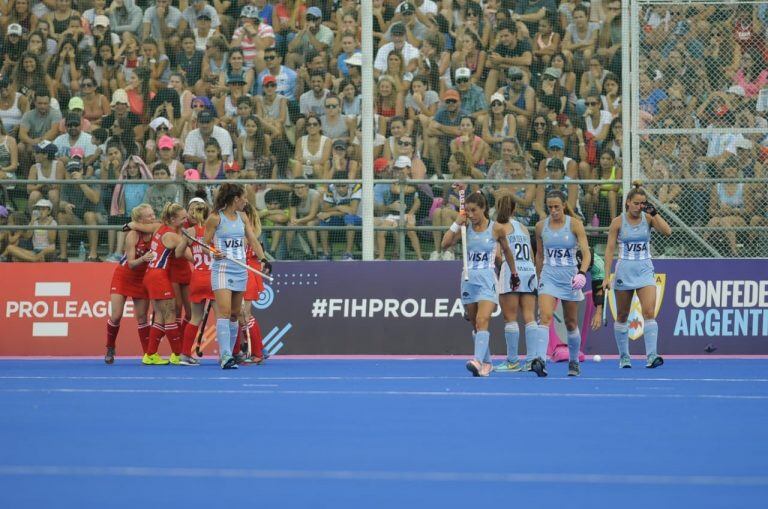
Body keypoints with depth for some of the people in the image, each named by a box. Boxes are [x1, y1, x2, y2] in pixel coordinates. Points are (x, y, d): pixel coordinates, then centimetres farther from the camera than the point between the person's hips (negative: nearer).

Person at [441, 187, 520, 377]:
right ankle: (486, 363, 23)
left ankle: (478, 362, -35)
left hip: (487, 280, -5)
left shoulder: (496, 228, -4)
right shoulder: (465, 227, 4)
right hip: (469, 280, 5)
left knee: (482, 321, -21)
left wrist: (513, 273, 21)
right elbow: (445, 244, -6)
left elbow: (506, 250, 12)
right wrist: (457, 224, -12)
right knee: (476, 325, 10)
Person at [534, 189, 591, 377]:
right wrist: (539, 278, 19)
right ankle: (540, 360, -32)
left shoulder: (575, 224, -6)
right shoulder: (541, 226, 3)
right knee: (545, 317, -19)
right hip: (549, 276, 1)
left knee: (571, 323, 9)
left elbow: (586, 252, -13)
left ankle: (574, 362, 28)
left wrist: (582, 273, -28)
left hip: (569, 277, -1)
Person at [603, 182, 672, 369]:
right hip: (624, 271, 0)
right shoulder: (618, 222, -4)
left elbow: (667, 232, -14)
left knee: (649, 313, -15)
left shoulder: (648, 218, 0)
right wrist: (607, 276, -6)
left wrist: (654, 212, -19)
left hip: (645, 270, 0)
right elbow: (610, 250, -2)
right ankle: (624, 356, 20)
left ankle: (651, 355, -22)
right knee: (622, 316, 7)